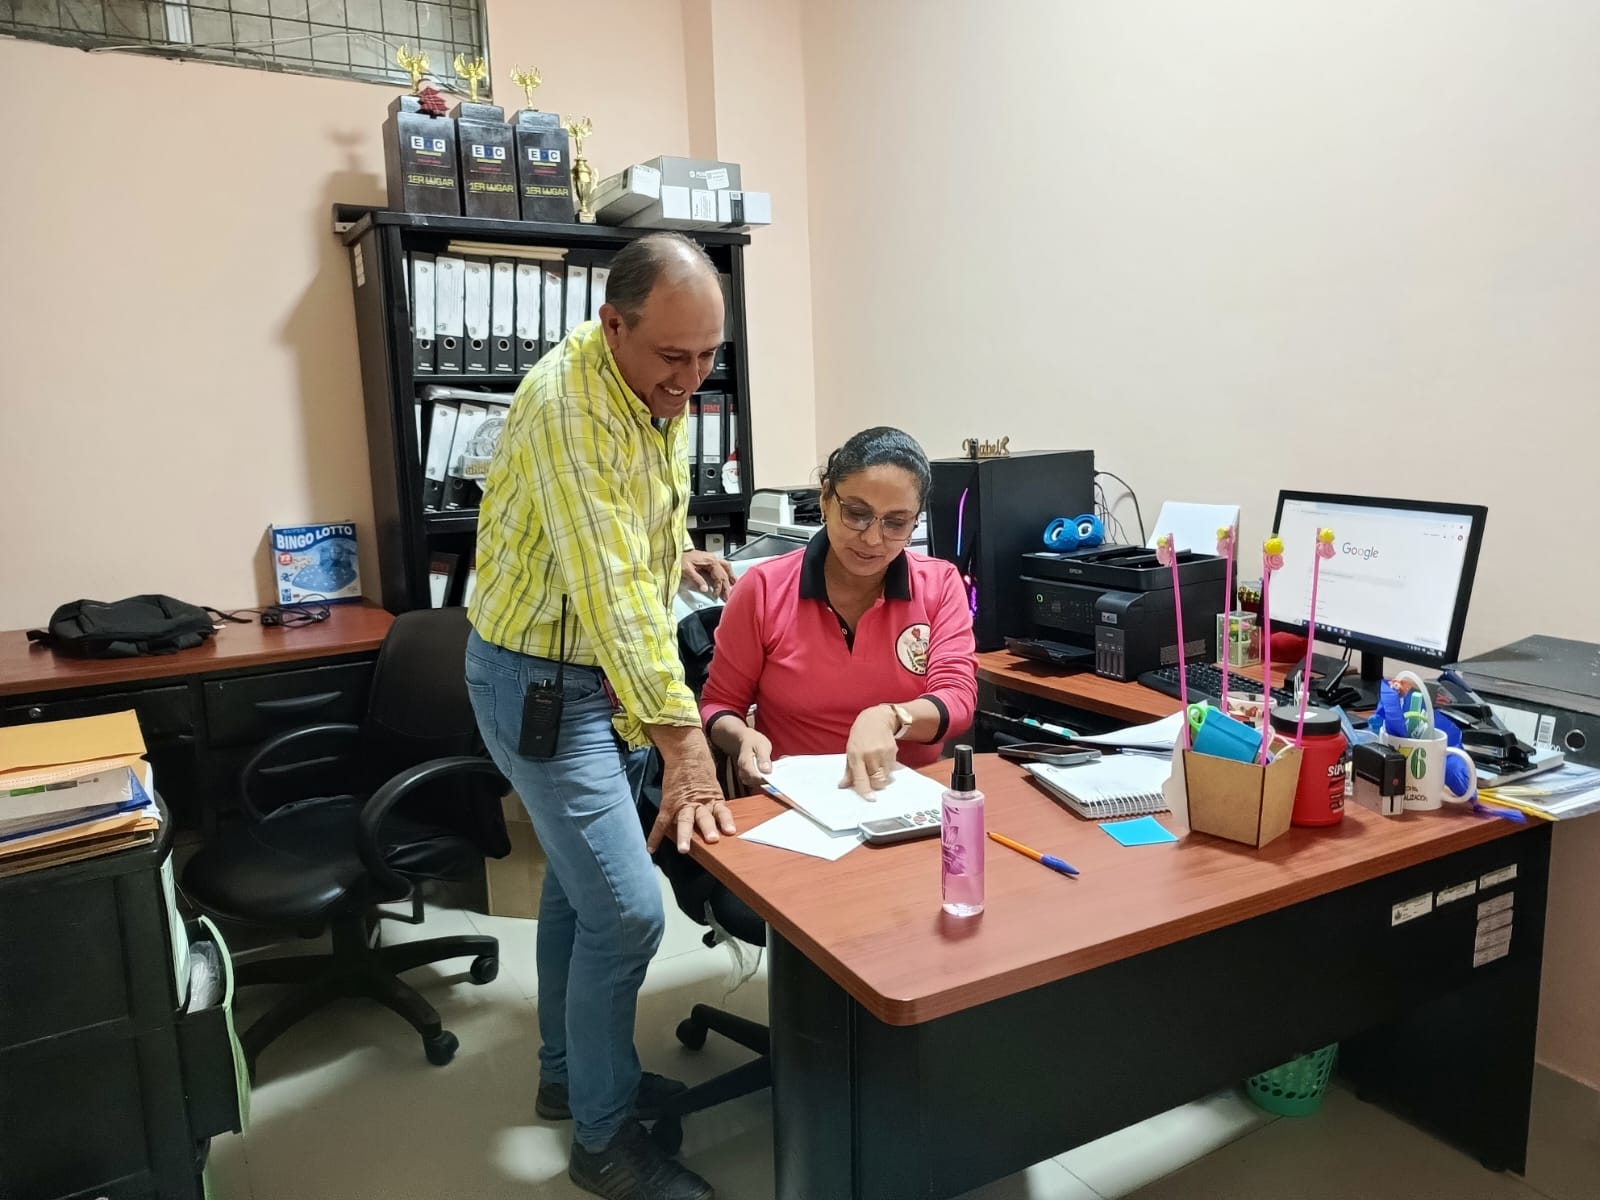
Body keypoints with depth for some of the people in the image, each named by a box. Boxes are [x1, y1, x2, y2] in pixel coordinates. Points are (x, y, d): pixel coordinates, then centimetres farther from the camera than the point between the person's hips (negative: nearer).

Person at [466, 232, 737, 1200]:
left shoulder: (660, 392, 2)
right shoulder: (569, 405, -27)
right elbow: (611, 591, -34)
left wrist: (674, 553, 1)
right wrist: (684, 747, -35)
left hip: (605, 671, 9)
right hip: (540, 682, -9)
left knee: (580, 880, 20)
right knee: (628, 910, -7)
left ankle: (571, 1073, 40)